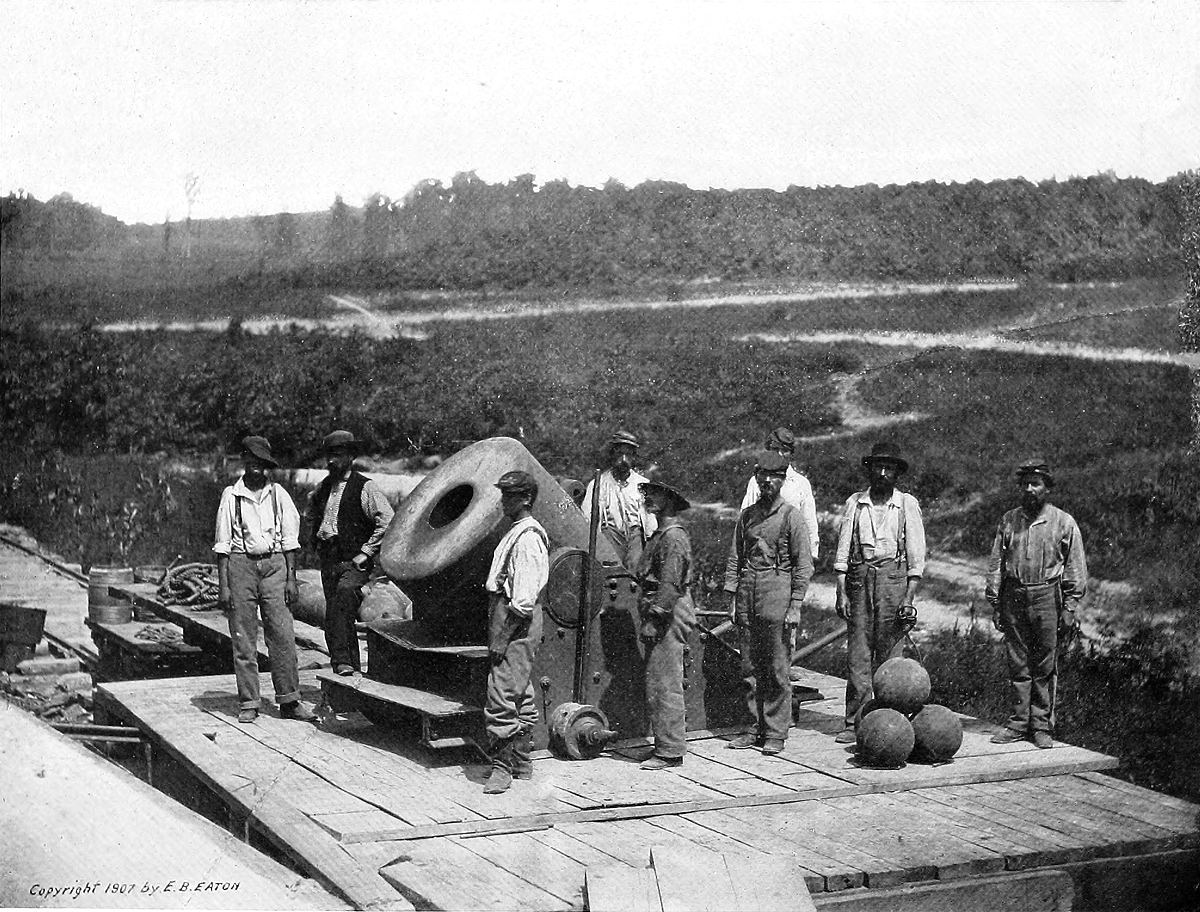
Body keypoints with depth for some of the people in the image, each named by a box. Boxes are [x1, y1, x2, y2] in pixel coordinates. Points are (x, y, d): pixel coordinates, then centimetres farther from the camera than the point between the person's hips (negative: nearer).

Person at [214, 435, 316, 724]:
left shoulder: (278, 494, 8)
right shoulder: (231, 495, 3)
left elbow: (290, 539, 10)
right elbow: (223, 543, 3)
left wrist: (291, 578, 3)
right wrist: (223, 586, -3)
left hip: (274, 564, 1)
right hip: (241, 564, -1)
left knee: (283, 635, -4)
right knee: (243, 639, 0)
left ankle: (289, 701, 1)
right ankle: (248, 704, 7)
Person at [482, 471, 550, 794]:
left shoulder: (527, 537, -16)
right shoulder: (518, 533, 15)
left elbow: (523, 598, -21)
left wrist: (502, 637, -20)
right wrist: (497, 633, 17)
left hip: (517, 624, -11)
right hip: (515, 624, 11)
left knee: (501, 698, -10)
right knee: (521, 697, 16)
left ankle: (502, 767, -5)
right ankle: (521, 763, 24)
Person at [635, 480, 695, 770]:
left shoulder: (674, 537, -15)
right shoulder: (660, 535, 18)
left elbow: (670, 585, -21)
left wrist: (653, 620, -21)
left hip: (669, 618, -11)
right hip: (661, 617, 11)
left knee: (663, 685, -8)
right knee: (658, 684, 13)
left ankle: (670, 752, -5)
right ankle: (666, 745, 20)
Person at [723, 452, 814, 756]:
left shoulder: (791, 516, -1)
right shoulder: (747, 515, 14)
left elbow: (804, 565, -3)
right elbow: (734, 559, 16)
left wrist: (795, 605, -9)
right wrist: (732, 599, 8)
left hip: (777, 591, -5)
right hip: (747, 594, 5)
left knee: (777, 669, -3)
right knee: (750, 668, 7)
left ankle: (776, 733, 3)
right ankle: (756, 727, 15)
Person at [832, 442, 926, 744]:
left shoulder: (907, 504, 5)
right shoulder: (855, 503, 9)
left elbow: (917, 557, 3)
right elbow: (842, 552, 9)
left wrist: (909, 599, -5)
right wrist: (841, 593, 0)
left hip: (894, 576, -1)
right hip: (859, 579, 2)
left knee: (889, 654, -2)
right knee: (858, 654, -1)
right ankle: (855, 722, 2)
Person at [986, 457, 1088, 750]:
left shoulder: (1063, 523, 2)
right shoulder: (1008, 520, 10)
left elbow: (1076, 570, 2)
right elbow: (996, 564, 12)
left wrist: (1069, 609, -4)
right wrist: (995, 604, 5)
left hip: (1047, 598, -2)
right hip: (1013, 596, 2)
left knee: (1045, 668, 1)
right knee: (1018, 665, 5)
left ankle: (1042, 727, 8)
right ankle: (1019, 722, 12)